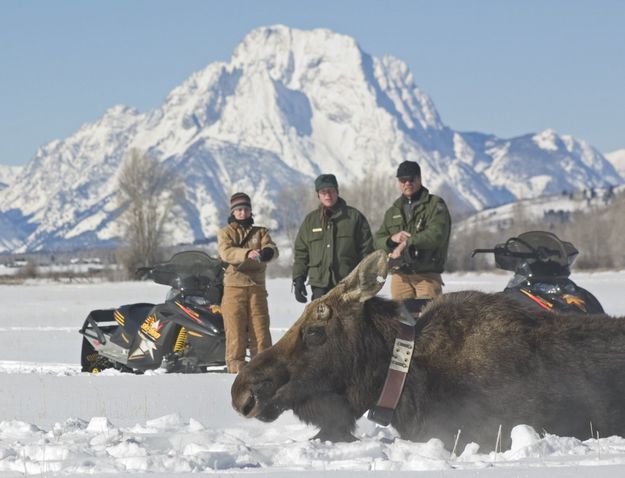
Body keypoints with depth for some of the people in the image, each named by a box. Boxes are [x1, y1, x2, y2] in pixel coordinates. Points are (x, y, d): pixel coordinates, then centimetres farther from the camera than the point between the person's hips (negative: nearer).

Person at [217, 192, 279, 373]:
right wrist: (247, 254, -33)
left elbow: (272, 249, -4)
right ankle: (236, 366, 0)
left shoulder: (260, 232, 15)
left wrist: (268, 252, -30)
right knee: (235, 330, -3)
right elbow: (226, 253, -14)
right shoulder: (226, 233, 7)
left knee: (261, 328, -1)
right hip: (234, 287, -2)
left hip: (257, 286, 2)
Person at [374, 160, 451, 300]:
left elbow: (437, 234, -12)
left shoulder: (435, 205, 4)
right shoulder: (392, 212, 20)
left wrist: (406, 243, -17)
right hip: (400, 276, 4)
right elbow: (377, 240, 15)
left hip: (428, 276, -4)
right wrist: (392, 239, -8)